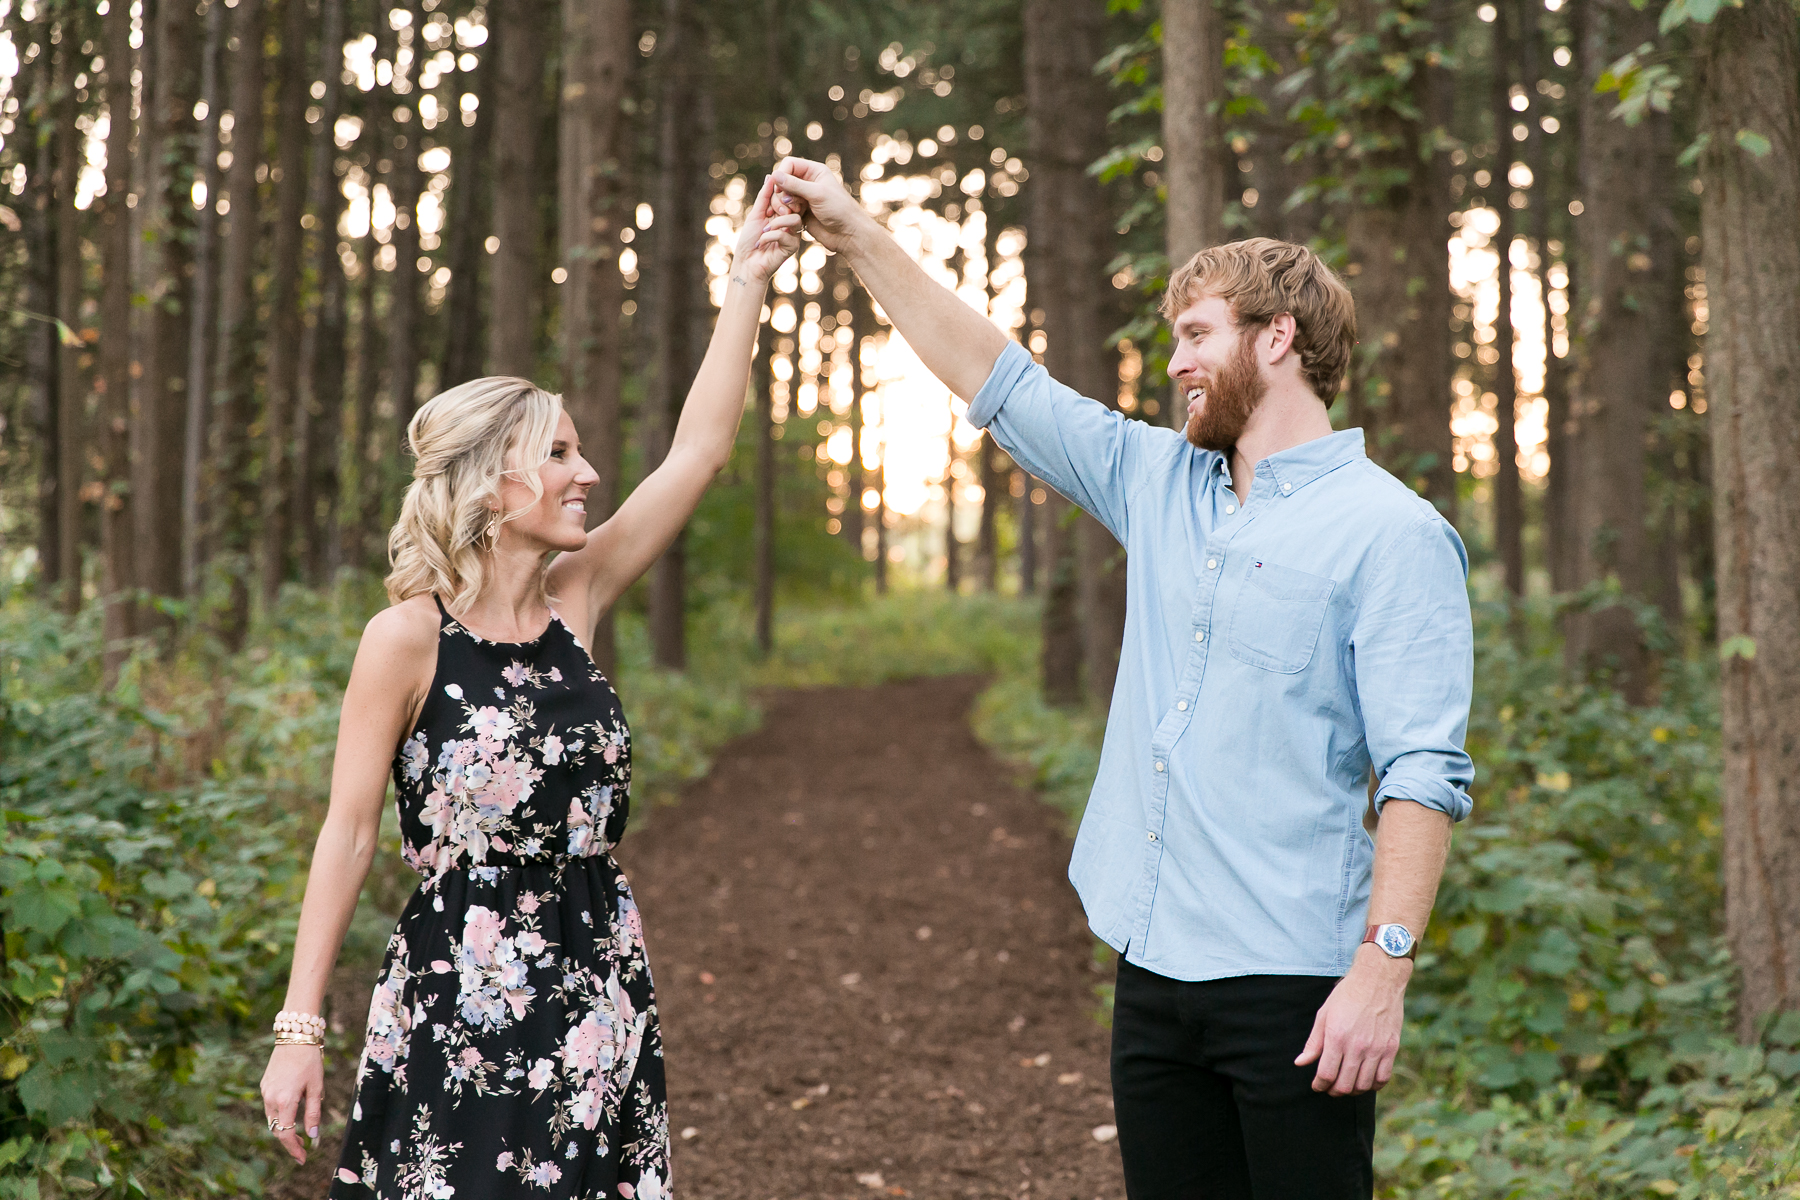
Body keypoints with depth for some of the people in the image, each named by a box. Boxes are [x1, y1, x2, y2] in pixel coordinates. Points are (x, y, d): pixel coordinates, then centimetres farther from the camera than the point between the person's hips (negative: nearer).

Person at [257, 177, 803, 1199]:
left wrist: (751, 279, -1)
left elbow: (698, 454, 2)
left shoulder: (575, 599, 4)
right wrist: (301, 1028, -10)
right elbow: (349, 834, -8)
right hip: (459, 1003, -5)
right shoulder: (411, 636, -10)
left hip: (599, 991, 5)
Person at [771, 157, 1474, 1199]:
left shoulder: (1392, 534, -8)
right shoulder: (1159, 484, 13)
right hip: (1155, 971, 7)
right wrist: (858, 236, 16)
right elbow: (1002, 383, 18)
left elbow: (1424, 773, -14)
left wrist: (1384, 966, -22)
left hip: (1293, 987, -6)